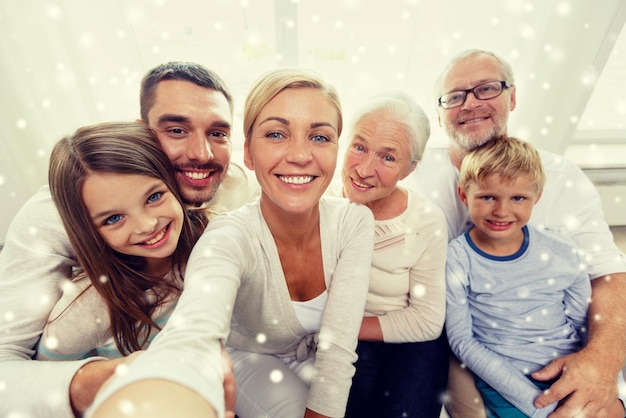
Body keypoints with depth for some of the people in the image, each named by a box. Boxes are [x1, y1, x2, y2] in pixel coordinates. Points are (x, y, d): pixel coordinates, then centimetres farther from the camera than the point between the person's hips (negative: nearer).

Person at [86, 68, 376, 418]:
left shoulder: (355, 222, -21)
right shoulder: (230, 238, -30)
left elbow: (338, 346, -20)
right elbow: (188, 341, -49)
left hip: (320, 361, 3)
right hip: (250, 359, -2)